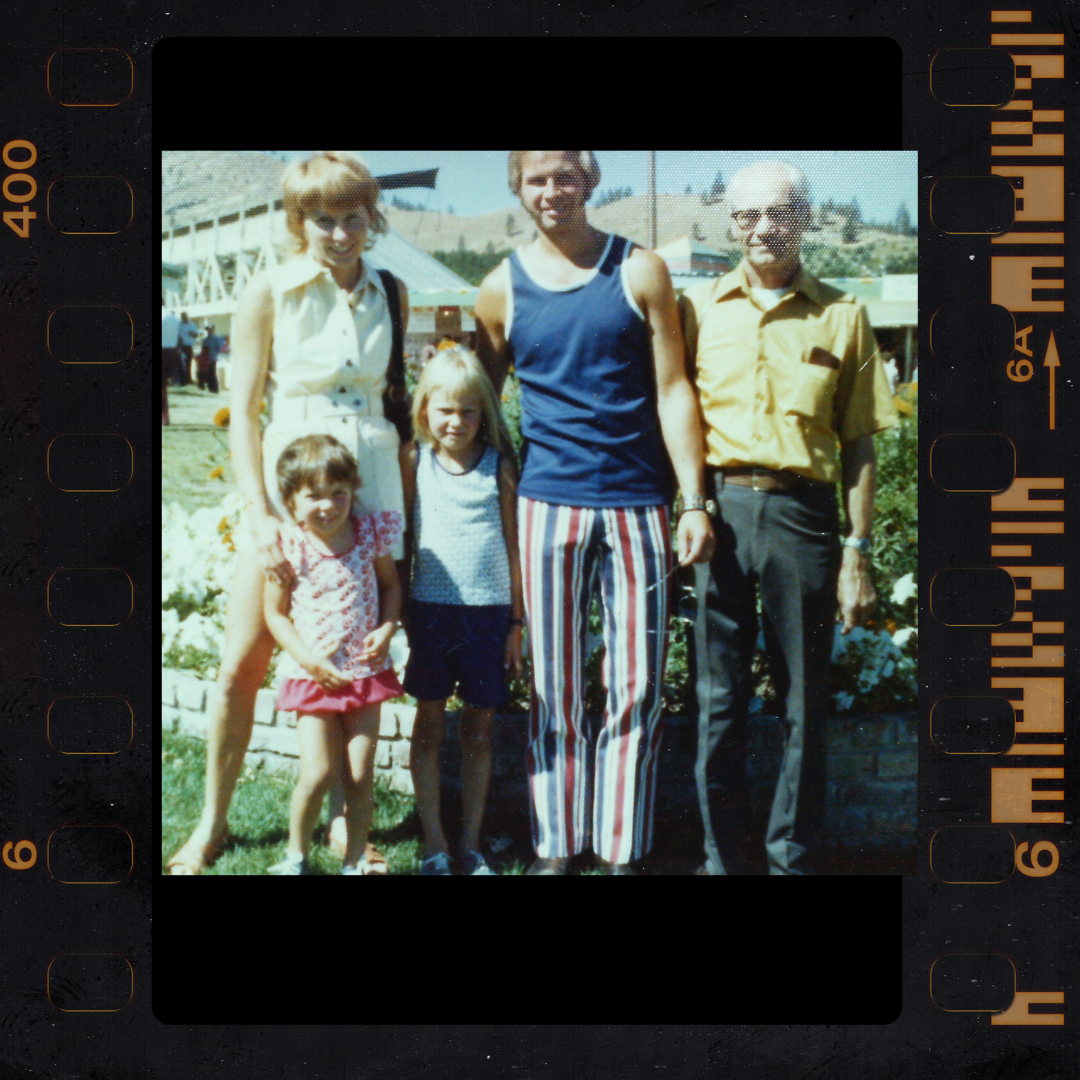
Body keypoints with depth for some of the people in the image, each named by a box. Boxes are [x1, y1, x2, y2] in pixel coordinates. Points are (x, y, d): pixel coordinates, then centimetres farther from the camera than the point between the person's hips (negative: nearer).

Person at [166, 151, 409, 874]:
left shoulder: (391, 294, 7)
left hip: (372, 483, 3)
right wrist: (261, 513, -14)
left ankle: (348, 818, 21)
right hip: (287, 482, -2)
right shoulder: (271, 293, -3)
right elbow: (243, 413, -4)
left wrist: (408, 500, 8)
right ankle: (213, 822, 15)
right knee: (241, 665, -1)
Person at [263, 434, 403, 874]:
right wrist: (307, 658, -14)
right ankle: (296, 854, 15)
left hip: (366, 670, 2)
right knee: (319, 772, -9)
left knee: (361, 775, 4)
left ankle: (355, 862, 18)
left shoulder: (370, 534, -4)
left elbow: (391, 583, 12)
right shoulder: (290, 549, -10)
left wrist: (387, 629, -5)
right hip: (314, 674, -2)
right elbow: (275, 613, -3)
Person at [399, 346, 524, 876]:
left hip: (489, 609, 0)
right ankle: (434, 844, 12)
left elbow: (512, 547, 6)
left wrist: (516, 622, 5)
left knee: (479, 727, 7)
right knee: (430, 721, 4)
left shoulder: (499, 466, 3)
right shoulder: (414, 461, 4)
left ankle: (471, 844, 16)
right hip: (430, 607, 0)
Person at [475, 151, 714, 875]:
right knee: (555, 691, 6)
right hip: (549, 507, 1)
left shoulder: (640, 272, 4)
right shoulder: (503, 290, 8)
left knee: (637, 691, 0)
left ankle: (622, 851, 10)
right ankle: (556, 848, 16)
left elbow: (673, 390, 2)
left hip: (637, 506, -1)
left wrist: (695, 501, -4)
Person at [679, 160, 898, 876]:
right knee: (718, 696, 5)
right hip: (718, 507, 1)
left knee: (805, 701, 5)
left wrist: (858, 554, 2)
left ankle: (792, 857, 18)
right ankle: (722, 855, 17)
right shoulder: (698, 309, 8)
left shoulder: (841, 316, 7)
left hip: (801, 513, 0)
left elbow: (858, 445, 7)